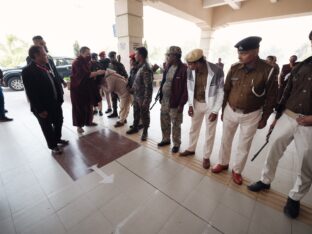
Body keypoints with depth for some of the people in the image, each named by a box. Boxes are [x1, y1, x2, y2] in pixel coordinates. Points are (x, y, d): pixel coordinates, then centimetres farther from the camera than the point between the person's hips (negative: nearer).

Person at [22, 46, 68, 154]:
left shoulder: (45, 67, 6)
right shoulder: (28, 71, -16)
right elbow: (31, 93, -19)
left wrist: (60, 98, 3)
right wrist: (40, 110, -19)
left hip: (55, 103, 7)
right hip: (44, 107, -7)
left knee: (59, 122, 22)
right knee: (47, 127, 12)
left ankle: (58, 139, 45)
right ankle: (53, 146, 31)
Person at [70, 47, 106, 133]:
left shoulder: (86, 62, 9)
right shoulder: (77, 62, -17)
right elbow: (85, 74, -28)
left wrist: (96, 73, 0)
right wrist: (97, 72, -28)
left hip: (86, 87, 8)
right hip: (78, 88, -8)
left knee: (88, 105, 12)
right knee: (79, 107, -1)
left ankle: (88, 121, 27)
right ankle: (79, 125, 10)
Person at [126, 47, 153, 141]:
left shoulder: (146, 69, -21)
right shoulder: (139, 66, 7)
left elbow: (148, 87, -24)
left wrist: (146, 100, -23)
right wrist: (133, 89, 15)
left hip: (143, 97, -9)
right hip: (136, 95, 9)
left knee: (144, 115, 8)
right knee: (136, 113, 21)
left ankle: (145, 132, 26)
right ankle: (135, 127, 40)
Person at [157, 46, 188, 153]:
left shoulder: (184, 69, -14)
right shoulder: (168, 67, 9)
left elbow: (186, 88, -16)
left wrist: (181, 104, -17)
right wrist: (160, 97, 9)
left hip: (175, 103, -7)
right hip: (164, 100, 7)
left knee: (175, 124, 8)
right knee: (164, 122, 17)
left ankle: (176, 144, 28)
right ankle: (166, 139, 39)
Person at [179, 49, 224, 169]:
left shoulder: (217, 71, -23)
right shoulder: (190, 71, -11)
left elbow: (220, 92, -14)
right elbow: (190, 89, 1)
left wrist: (215, 111, -14)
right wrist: (190, 105, -1)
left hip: (211, 105, -3)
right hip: (196, 103, 4)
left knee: (210, 133, 9)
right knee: (194, 128, 18)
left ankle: (206, 157, 29)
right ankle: (191, 149, 40)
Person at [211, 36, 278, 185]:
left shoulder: (268, 71, -14)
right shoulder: (234, 68, -6)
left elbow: (271, 98, -6)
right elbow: (226, 90, 2)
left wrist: (264, 119, -2)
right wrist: (223, 110, 6)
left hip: (251, 115, -2)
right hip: (230, 111, 3)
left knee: (244, 146, 12)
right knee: (225, 140, 15)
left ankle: (237, 170, 34)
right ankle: (223, 163, 38)